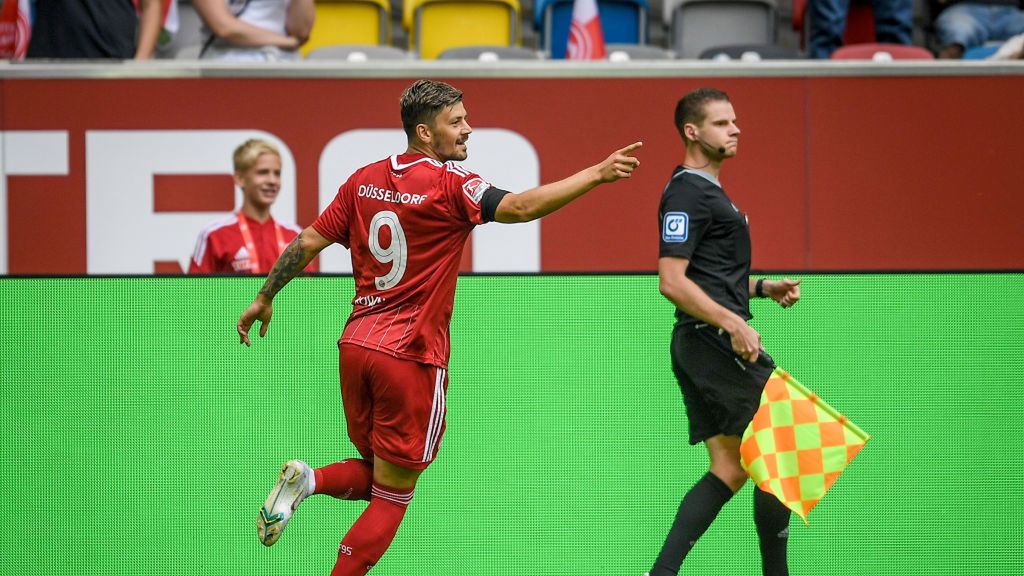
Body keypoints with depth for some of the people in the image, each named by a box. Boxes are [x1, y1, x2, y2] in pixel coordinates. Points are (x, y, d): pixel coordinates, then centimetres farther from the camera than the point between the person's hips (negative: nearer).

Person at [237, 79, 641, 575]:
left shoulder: (364, 180, 7)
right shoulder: (449, 183, -11)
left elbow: (308, 243, 10)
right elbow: (519, 208, -26)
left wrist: (264, 298, 22)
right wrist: (597, 174, -27)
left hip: (356, 346, 6)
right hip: (412, 356, -6)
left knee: (374, 474, 21)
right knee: (392, 497, 3)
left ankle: (307, 479, -6)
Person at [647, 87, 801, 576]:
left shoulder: (707, 190, 21)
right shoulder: (688, 193, -12)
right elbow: (672, 281, -21)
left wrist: (763, 288, 18)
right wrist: (734, 324, -26)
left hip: (704, 346, 10)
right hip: (713, 340, -10)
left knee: (730, 469, 7)